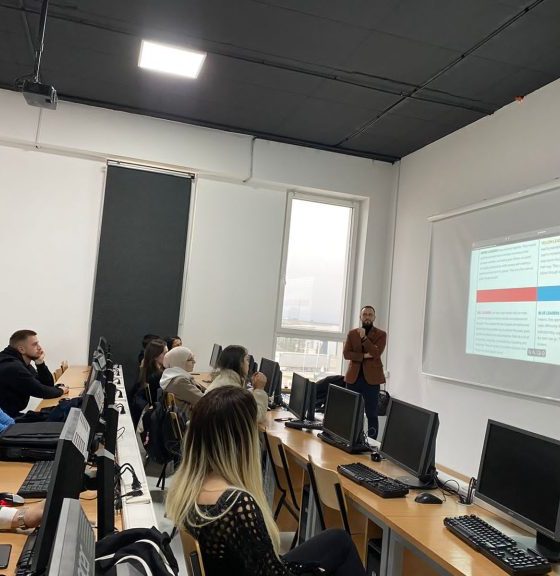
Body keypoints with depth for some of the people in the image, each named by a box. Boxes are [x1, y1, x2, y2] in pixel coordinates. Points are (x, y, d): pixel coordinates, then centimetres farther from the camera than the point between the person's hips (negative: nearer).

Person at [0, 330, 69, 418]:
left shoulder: (23, 364, 7)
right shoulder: (12, 367, -24)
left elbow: (48, 385, 5)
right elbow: (40, 391, -22)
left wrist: (40, 363, -8)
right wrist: (60, 390, -4)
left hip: (12, 415, 9)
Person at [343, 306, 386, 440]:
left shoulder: (381, 334, 2)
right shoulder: (352, 333, 10)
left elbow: (376, 353, -13)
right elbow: (346, 353, -1)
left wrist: (364, 337, -17)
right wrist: (364, 356, -13)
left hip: (371, 378, -3)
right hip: (353, 377, 3)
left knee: (371, 413, 0)